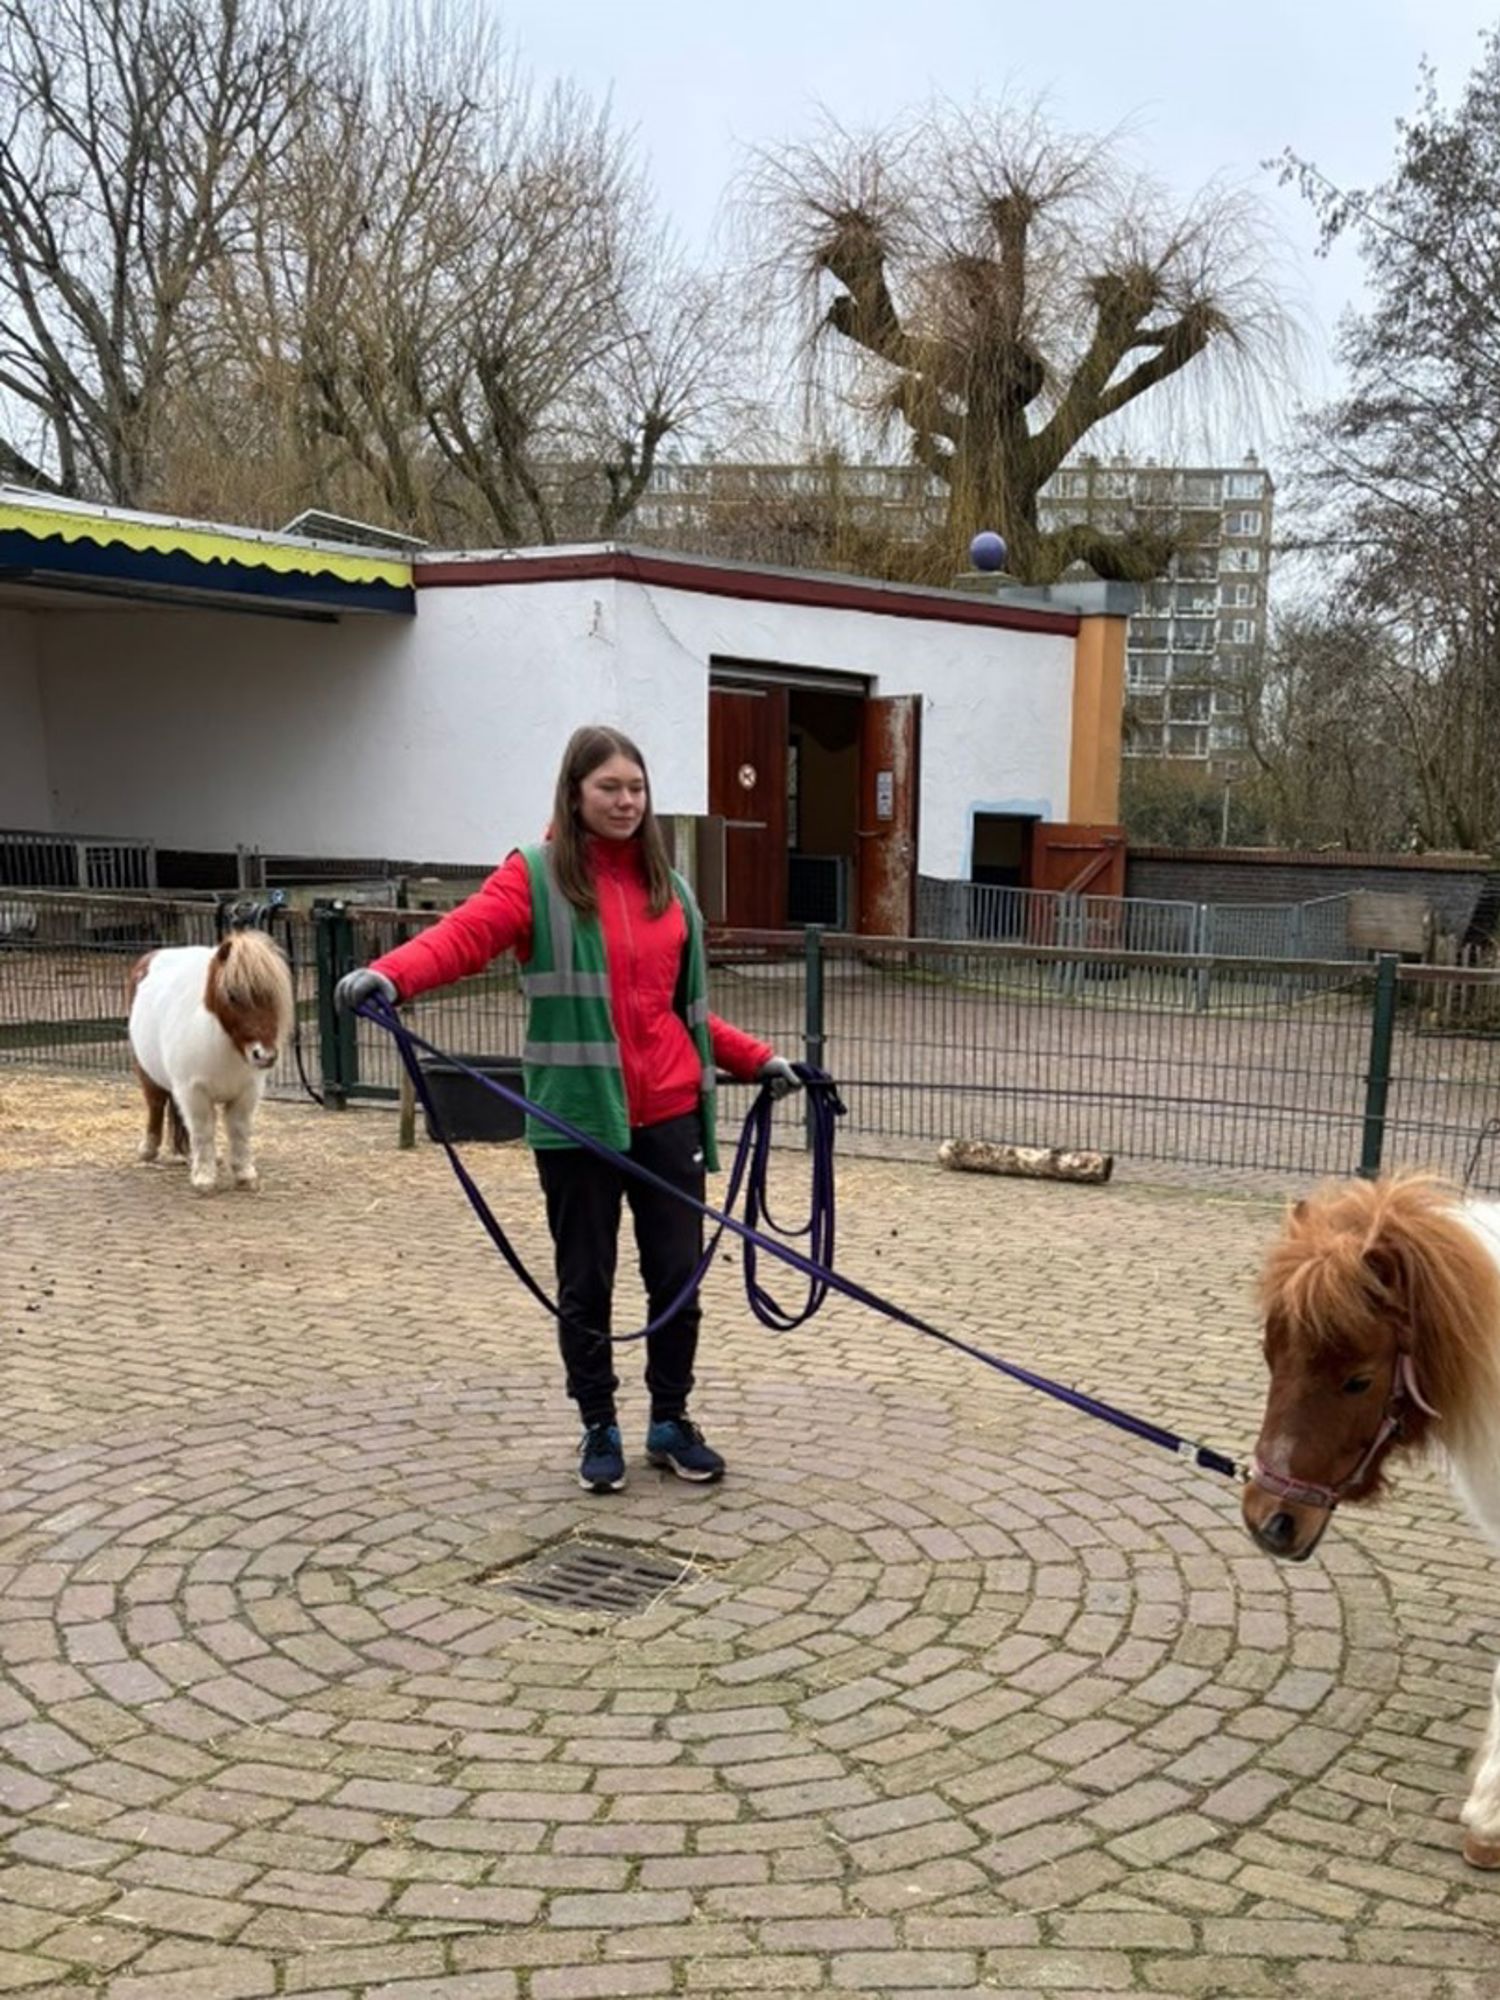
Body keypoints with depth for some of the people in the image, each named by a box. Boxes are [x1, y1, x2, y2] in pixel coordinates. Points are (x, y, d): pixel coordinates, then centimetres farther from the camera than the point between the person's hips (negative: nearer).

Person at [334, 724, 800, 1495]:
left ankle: (672, 1421, 25)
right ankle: (599, 1430, 23)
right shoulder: (535, 876, -3)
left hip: (668, 1114, 4)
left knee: (677, 1272, 8)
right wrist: (389, 975, -38)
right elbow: (463, 933, -20)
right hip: (578, 1116, -4)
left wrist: (754, 1059, 14)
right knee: (586, 1281, 7)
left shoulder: (667, 885, 12)